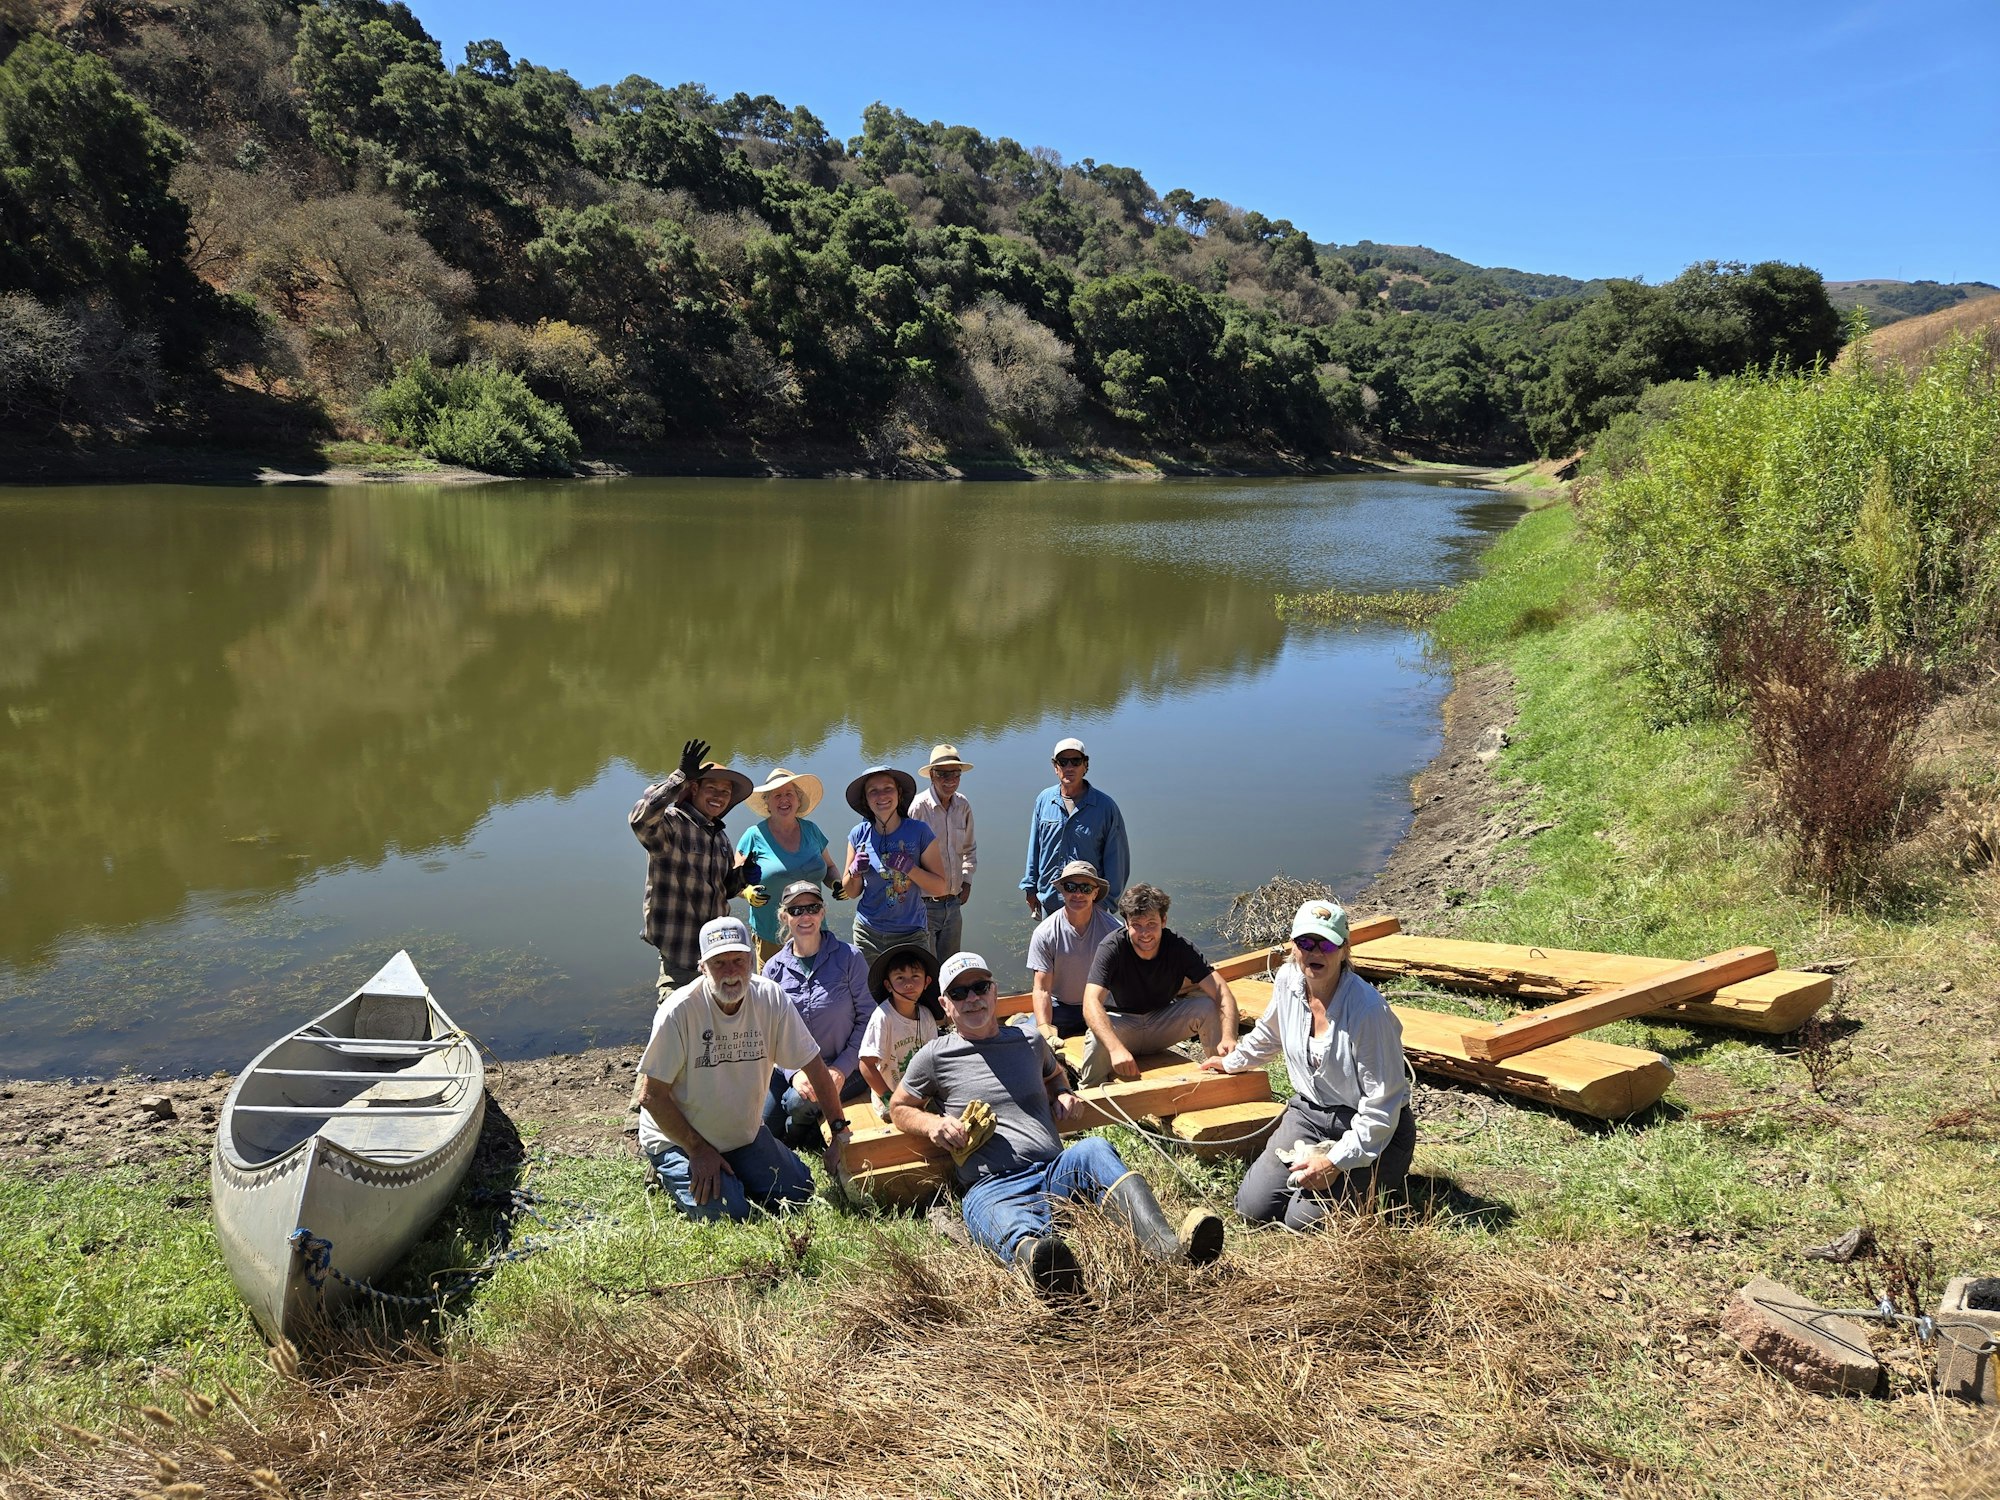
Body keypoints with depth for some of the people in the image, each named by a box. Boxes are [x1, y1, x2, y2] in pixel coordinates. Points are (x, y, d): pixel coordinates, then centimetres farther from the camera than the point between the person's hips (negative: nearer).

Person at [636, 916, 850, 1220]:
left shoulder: (770, 998, -13)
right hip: (678, 1138, -4)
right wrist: (699, 1150, -15)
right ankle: (671, 1173, 11)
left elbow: (814, 1066, -7)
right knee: (727, 1213, -20)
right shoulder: (679, 1011, -24)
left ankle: (731, 1177, 22)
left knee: (798, 1192, -4)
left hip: (745, 1134, 5)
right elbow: (651, 1096, -18)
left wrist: (840, 1134, -10)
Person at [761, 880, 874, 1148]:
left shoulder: (849, 959, -8)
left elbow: (867, 1018, -7)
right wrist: (794, 1072, -17)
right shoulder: (773, 968, 1)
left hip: (843, 1067, -3)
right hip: (791, 1065, 3)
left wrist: (841, 1069, -16)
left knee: (798, 1101, -29)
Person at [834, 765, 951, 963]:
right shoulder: (859, 834, -1)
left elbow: (940, 887, -6)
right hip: (868, 934, 2)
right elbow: (851, 891, 8)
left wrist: (910, 868, -20)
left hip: (911, 936, -2)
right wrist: (855, 872, -13)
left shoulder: (919, 832, -8)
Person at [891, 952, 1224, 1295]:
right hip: (991, 1188, -4)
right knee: (1014, 1229, -42)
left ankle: (1165, 1243, -56)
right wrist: (931, 1124, 3)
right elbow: (898, 1108, 25)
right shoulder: (934, 1057, 13)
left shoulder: (1030, 1042, 24)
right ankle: (1031, 1254, -81)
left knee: (1094, 1149, -33)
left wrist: (1064, 1095, 20)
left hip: (1056, 1173, 4)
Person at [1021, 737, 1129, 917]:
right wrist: (1030, 888, 11)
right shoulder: (1044, 800, 2)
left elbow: (1117, 858, -3)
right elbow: (1034, 848, 11)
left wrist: (1110, 900, -3)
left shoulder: (1105, 806, -8)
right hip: (1049, 900, 4)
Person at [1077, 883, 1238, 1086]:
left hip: (1163, 1022, 3)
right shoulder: (1111, 948, -23)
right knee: (1098, 1042, -36)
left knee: (1208, 1006, -22)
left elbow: (1221, 991, -23)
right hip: (1121, 1022, -2)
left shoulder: (1179, 946, -17)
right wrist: (1116, 1048, -52)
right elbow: (1091, 1003, -35)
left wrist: (1228, 1038, -42)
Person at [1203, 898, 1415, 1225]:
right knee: (1253, 1206, -7)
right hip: (1309, 1112, 6)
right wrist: (1232, 1062, 34)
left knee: (1304, 1218, -18)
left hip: (1370, 1129, -5)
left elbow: (1382, 1103, -22)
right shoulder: (1288, 980, -7)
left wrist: (1337, 1161, -22)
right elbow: (1269, 1032, 18)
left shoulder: (1368, 1009, -27)